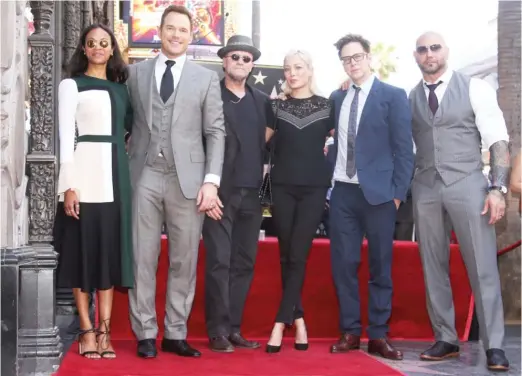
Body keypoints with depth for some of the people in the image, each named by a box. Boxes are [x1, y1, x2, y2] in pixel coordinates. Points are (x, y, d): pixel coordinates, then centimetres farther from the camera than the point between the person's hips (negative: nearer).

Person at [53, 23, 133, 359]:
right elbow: (66, 137, -4)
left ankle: (104, 330, 8)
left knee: (111, 249, 4)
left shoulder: (121, 88, 15)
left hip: (116, 174, 4)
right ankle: (87, 330, 5)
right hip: (85, 173, -4)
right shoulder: (71, 85, 3)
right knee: (83, 249, -1)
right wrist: (69, 185, -13)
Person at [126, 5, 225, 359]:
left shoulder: (207, 78, 8)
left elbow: (215, 133, 3)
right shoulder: (136, 72, 11)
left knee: (184, 260, 2)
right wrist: (125, 167, 1)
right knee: (143, 258, 2)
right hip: (145, 176, 1)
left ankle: (176, 334, 11)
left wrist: (211, 181, -6)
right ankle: (145, 334, 9)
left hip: (187, 178, 0)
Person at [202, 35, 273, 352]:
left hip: (252, 194, 5)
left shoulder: (263, 101, 14)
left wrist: (264, 185, 6)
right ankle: (218, 331, 2)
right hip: (221, 192, -4)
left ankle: (234, 329, 13)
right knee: (219, 263, -4)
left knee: (244, 264, 6)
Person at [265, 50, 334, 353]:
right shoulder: (277, 106, 6)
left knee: (298, 256, -7)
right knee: (286, 256, 3)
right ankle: (298, 320, 13)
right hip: (283, 187, 2)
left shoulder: (326, 106, 3)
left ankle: (280, 323, -6)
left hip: (314, 188, -2)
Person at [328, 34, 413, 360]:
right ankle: (350, 331, 12)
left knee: (381, 266, 3)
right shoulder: (337, 98, 12)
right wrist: (328, 181, 4)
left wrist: (398, 193, -9)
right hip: (343, 191, 4)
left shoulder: (393, 96, 0)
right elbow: (336, 142, 15)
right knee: (343, 264, 3)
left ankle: (379, 335, 9)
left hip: (378, 192, -3)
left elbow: (404, 149, -3)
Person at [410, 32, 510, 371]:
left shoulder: (475, 88, -1)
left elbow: (498, 141, -5)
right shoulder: (410, 99, 9)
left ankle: (494, 346, 1)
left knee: (482, 267, -4)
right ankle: (446, 339, 16)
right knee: (433, 267, 7)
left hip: (467, 184, -3)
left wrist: (498, 188, -12)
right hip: (425, 188, 4)